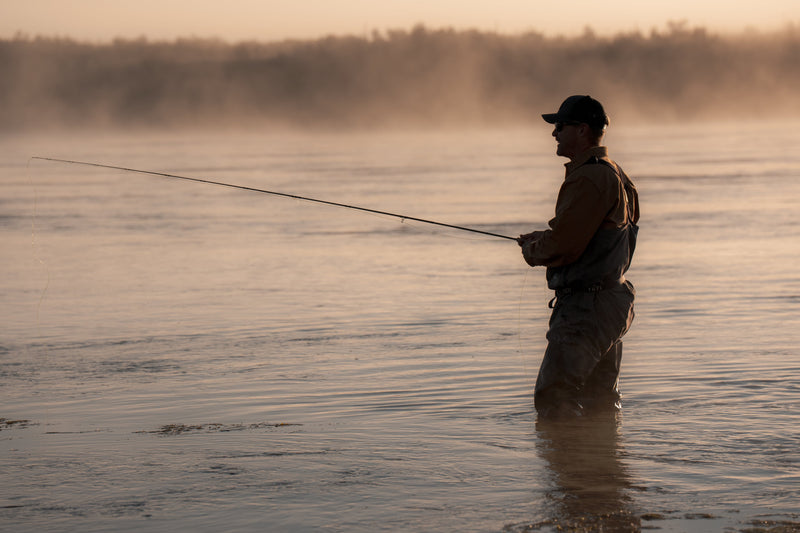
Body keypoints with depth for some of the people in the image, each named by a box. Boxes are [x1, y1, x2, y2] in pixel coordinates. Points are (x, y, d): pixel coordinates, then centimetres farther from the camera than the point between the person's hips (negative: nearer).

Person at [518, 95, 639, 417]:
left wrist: (531, 249, -2)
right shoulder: (613, 174, 17)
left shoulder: (589, 179, -18)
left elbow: (562, 247, -22)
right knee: (601, 404, 16)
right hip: (610, 304, 11)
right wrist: (543, 240, 15)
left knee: (552, 398, -11)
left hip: (586, 309, -11)